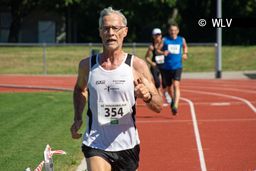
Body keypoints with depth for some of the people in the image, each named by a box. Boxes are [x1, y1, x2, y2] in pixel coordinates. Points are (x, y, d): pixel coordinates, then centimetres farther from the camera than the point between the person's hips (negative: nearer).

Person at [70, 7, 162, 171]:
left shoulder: (137, 65, -4)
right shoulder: (87, 65, 0)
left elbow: (158, 106, -3)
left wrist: (147, 96, -25)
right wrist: (78, 118, 9)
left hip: (127, 146, 1)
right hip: (95, 144, -1)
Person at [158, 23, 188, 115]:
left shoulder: (182, 40, 6)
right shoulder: (165, 40, 1)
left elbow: (185, 47, 27)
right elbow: (157, 50, 1)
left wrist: (185, 54, 7)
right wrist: (163, 52, -21)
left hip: (177, 67, -1)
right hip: (166, 67, 1)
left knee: (176, 85, -20)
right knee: (169, 87, 14)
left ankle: (175, 106, -29)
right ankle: (173, 100, 44)